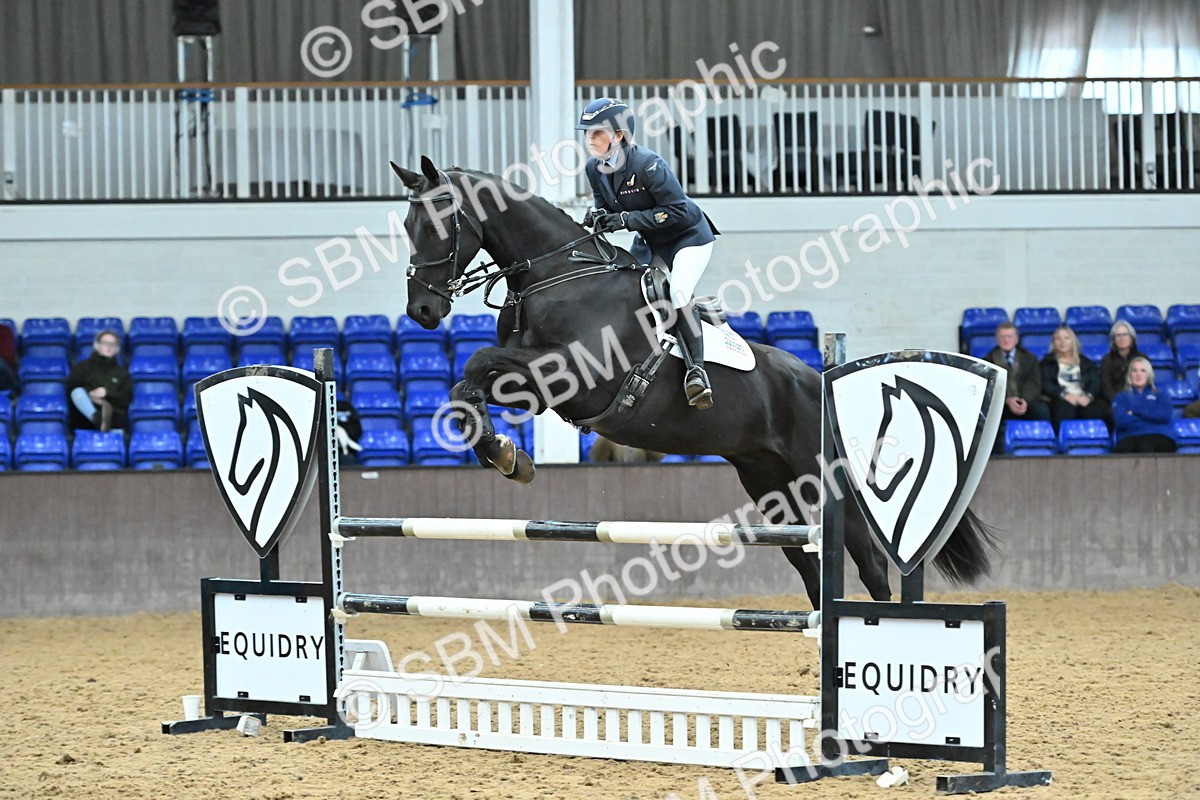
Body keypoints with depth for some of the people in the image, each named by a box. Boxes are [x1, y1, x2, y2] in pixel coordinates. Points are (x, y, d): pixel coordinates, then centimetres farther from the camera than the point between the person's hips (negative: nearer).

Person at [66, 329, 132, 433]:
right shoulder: (83, 367, 21)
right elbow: (71, 388, 7)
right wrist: (90, 396, -11)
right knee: (78, 392, -33)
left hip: (115, 416, 2)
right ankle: (100, 419, -61)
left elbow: (127, 398, 10)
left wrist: (107, 394, -8)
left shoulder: (122, 373, 24)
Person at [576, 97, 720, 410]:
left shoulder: (647, 165, -31)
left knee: (678, 293, -26)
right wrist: (597, 216, -24)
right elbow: (605, 205, 2)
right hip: (649, 243, 8)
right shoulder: (595, 169, -9)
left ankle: (696, 369, -24)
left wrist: (627, 219, -34)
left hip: (689, 237, -8)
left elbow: (678, 211, -30)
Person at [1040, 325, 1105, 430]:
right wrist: (1064, 394, -14)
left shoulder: (1085, 362, 27)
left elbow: (1095, 382, 12)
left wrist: (1088, 396, -12)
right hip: (1061, 400, -2)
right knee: (1064, 409, -43)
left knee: (1097, 411, -37)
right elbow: (1045, 384, 5)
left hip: (1084, 400, 2)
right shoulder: (1048, 362, 22)